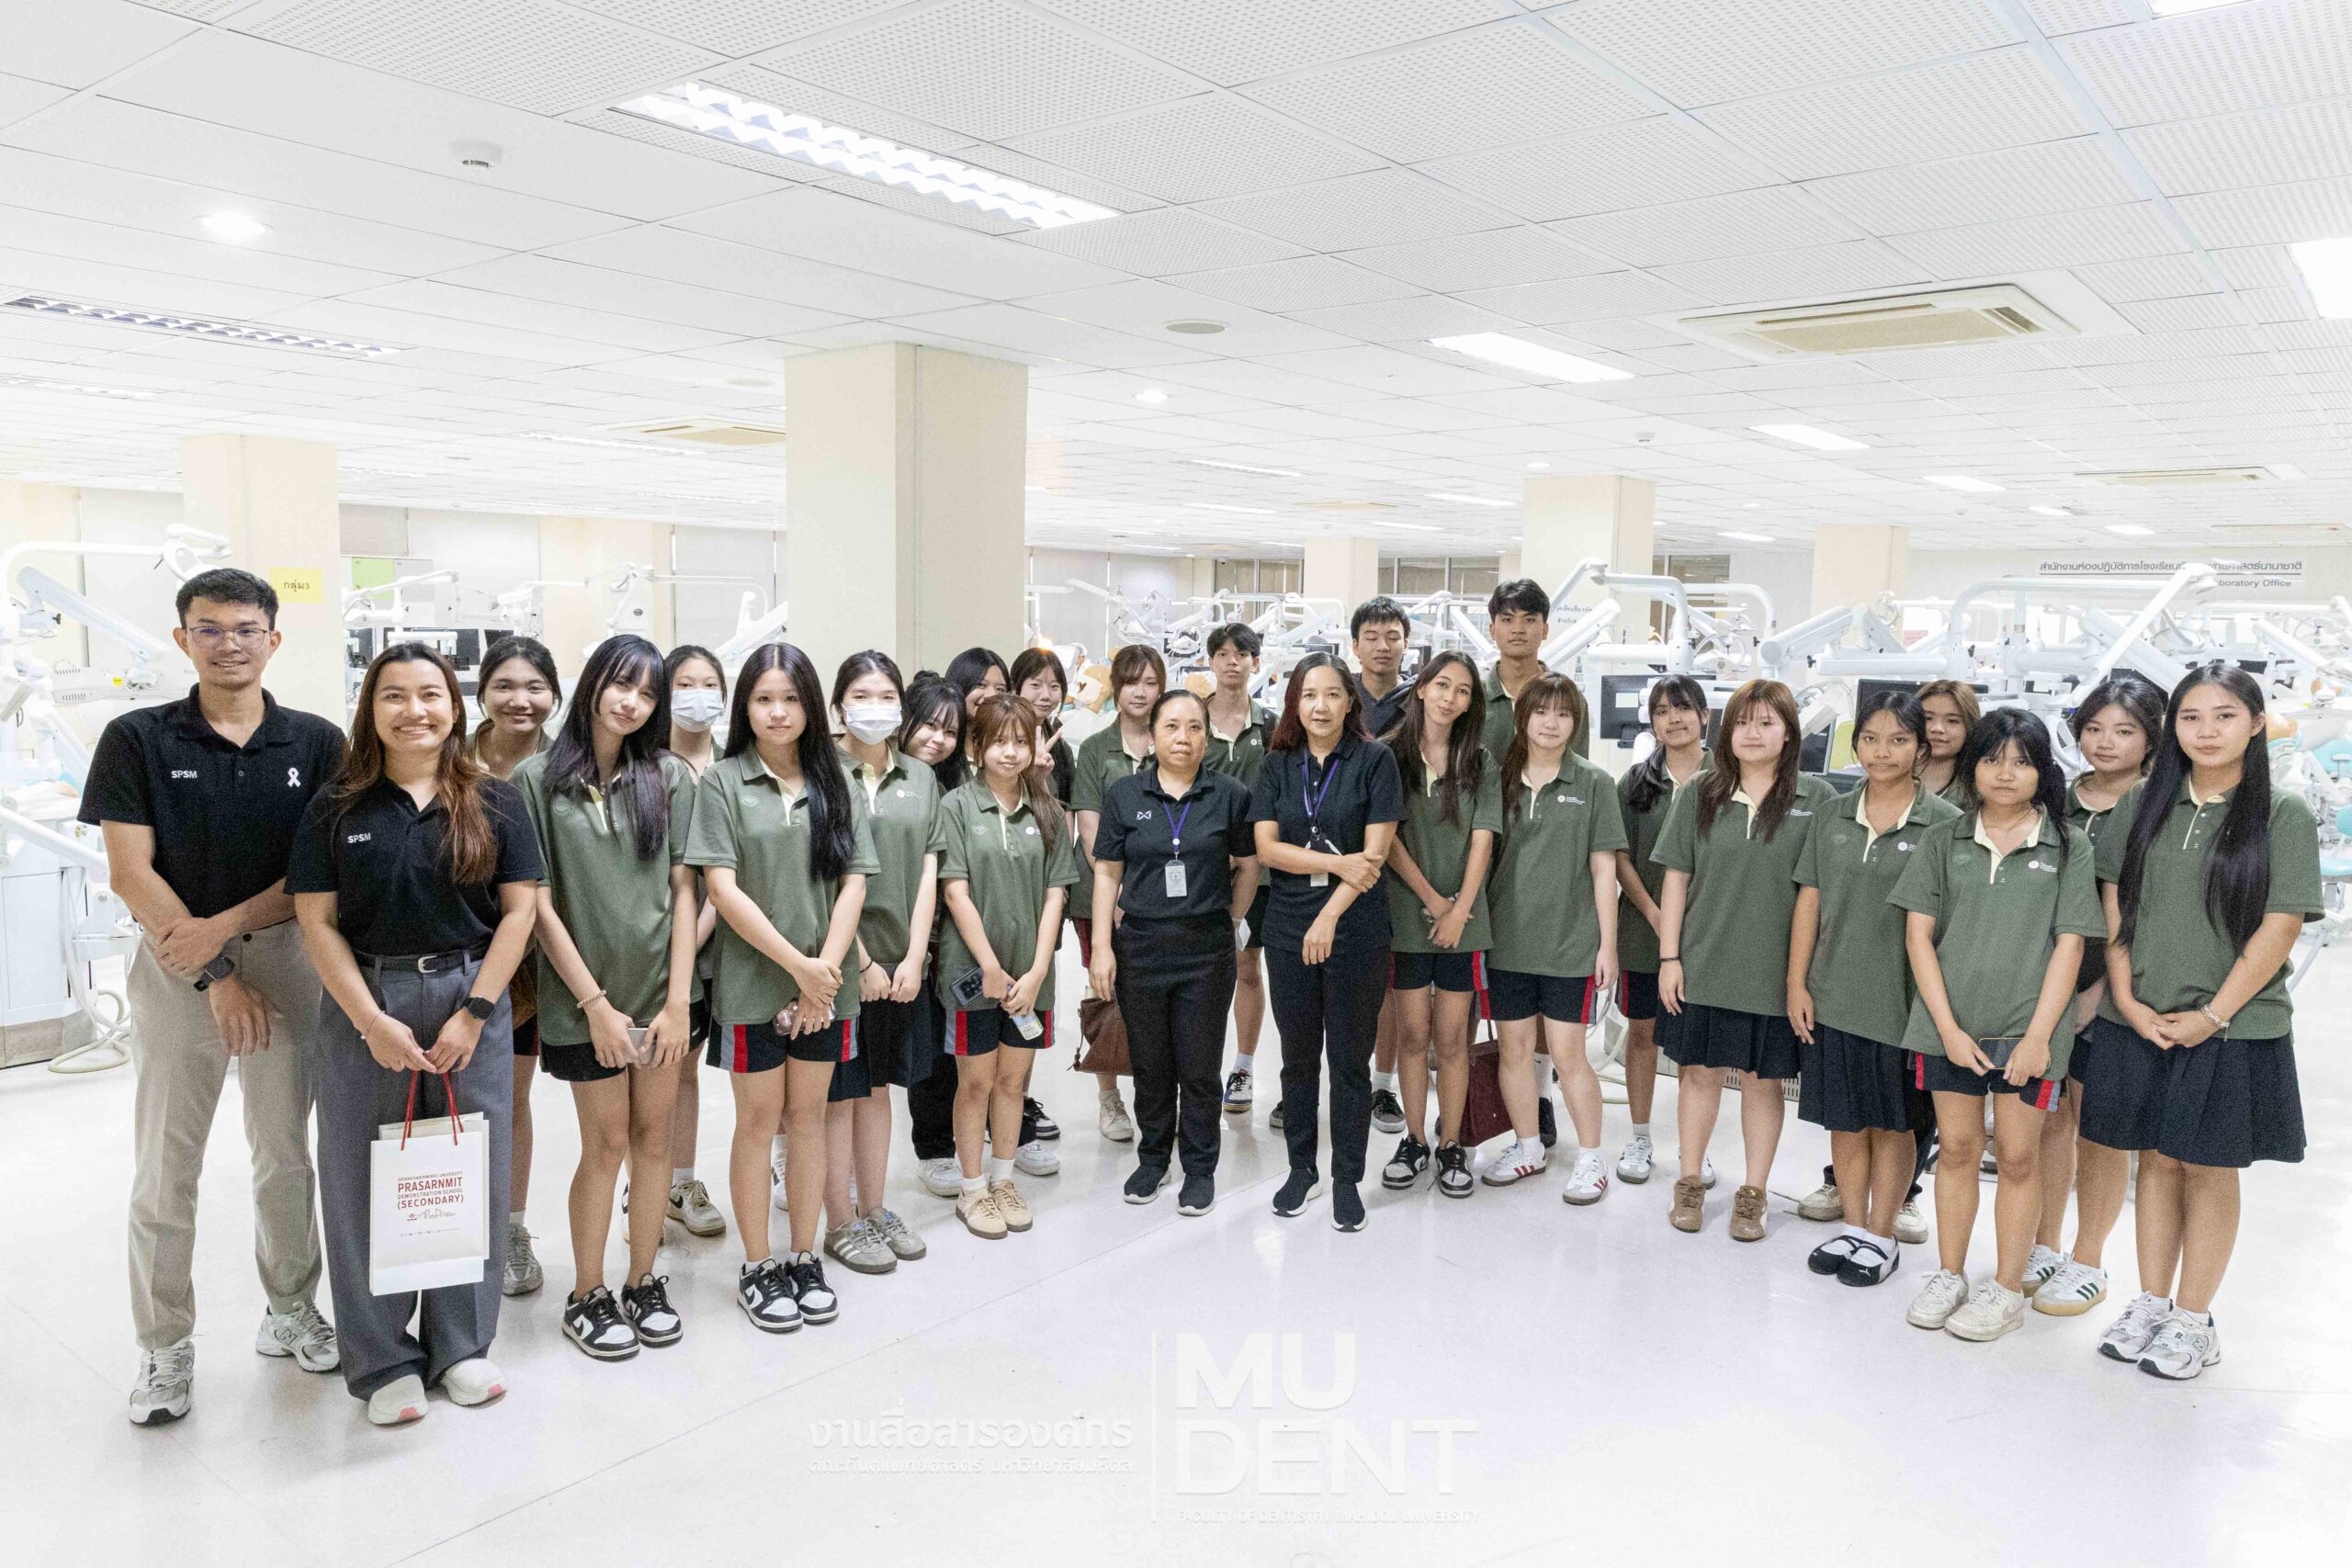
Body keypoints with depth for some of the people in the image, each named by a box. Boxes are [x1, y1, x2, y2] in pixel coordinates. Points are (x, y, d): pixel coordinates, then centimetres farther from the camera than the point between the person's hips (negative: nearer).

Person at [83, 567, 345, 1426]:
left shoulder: (316, 743, 1)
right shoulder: (138, 738, -2)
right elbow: (131, 874, -7)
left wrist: (224, 925, -15)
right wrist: (213, 975, -13)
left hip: (285, 960, 1)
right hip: (175, 966, -1)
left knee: (286, 1154, 12)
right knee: (165, 1169, 4)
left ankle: (290, 1309, 29)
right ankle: (165, 1347, 19)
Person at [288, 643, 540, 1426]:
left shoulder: (494, 802, 3)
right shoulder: (336, 808, 2)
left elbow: (518, 910, 0)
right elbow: (317, 921, -1)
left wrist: (473, 1012, -9)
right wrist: (374, 1021, -10)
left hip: (471, 997, 1)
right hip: (363, 1004, 0)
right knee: (365, 1178, 5)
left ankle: (461, 1345, 23)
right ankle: (382, 1361, 20)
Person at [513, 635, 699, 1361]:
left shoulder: (669, 777, 2)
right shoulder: (538, 779, -4)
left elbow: (683, 889, 1)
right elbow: (539, 904, -6)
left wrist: (678, 999, -6)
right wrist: (596, 1003, -9)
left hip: (662, 987, 2)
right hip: (586, 995, -2)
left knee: (653, 1137, 9)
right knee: (607, 1144, 4)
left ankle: (643, 1283, 26)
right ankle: (586, 1296, 22)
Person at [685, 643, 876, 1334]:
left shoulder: (834, 783, 6)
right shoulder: (723, 782, -3)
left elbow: (854, 883, 1)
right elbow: (723, 888, -10)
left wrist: (826, 970, -10)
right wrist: (798, 965, -13)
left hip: (826, 985, 3)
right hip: (753, 982, -3)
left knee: (809, 1113, 11)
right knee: (758, 1119, 6)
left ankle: (804, 1258, 23)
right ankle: (757, 1267, 19)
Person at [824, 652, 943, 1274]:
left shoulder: (920, 778, 8)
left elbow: (928, 873, 5)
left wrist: (912, 959, -3)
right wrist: (862, 962, -12)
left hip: (901, 962, 5)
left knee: (877, 1088, 16)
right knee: (839, 1094, 5)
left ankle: (875, 1211, 27)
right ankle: (842, 1225, 17)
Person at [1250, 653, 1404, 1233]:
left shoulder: (1374, 760, -3)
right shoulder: (1277, 765, 6)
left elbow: (1376, 852, -9)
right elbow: (1266, 847, -3)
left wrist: (1330, 915, -15)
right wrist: (1337, 862, -14)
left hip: (1356, 929, -3)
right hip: (1288, 929, 3)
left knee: (1350, 1058, 5)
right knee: (1298, 1055, 12)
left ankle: (1347, 1179, 18)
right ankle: (1301, 1169, 27)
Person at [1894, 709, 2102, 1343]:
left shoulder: (2069, 847, 1)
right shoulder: (1943, 841, 5)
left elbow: (2069, 945, -3)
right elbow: (1918, 935, 2)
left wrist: (2038, 1036, -10)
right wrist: (1947, 1027, -6)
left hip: (2027, 1028, -2)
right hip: (1949, 1024, 2)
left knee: (2019, 1155, 5)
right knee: (1957, 1147, 10)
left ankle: (2007, 1290, 18)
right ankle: (1949, 1277, 23)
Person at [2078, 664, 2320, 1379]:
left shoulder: (2284, 816, -4)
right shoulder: (2142, 806, 6)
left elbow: (2280, 928, -8)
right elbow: (2114, 908, 6)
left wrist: (2211, 1015, -12)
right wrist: (2127, 999, -4)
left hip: (2232, 1031, -3)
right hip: (2138, 1024, 3)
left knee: (2208, 1169, 6)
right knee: (2157, 1160, 11)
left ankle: (2192, 1321, 17)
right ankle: (2150, 1303, 22)